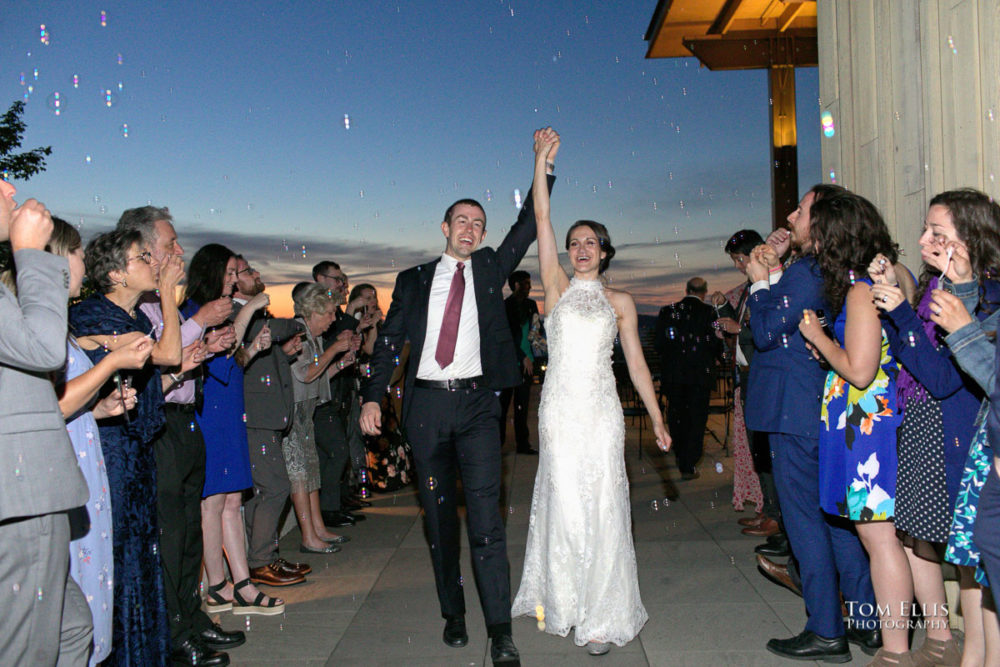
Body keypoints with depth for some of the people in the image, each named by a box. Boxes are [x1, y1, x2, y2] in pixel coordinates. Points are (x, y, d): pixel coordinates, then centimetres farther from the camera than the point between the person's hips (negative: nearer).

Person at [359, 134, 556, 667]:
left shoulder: (490, 268, 14)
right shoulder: (413, 280, 13)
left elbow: (527, 227, 4)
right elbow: (389, 340, 8)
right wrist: (372, 397, -3)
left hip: (477, 403, -1)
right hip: (425, 404, 1)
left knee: (485, 515, -7)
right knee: (438, 514, 9)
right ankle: (452, 614, 23)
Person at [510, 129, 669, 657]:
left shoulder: (620, 303, 11)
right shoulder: (557, 288, 8)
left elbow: (636, 363, 10)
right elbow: (542, 219, 1)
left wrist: (657, 417, 5)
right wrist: (542, 160, -4)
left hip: (601, 411, 0)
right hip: (559, 408, 0)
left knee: (601, 505, -2)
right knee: (564, 503, 1)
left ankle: (602, 616, 7)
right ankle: (564, 602, 16)